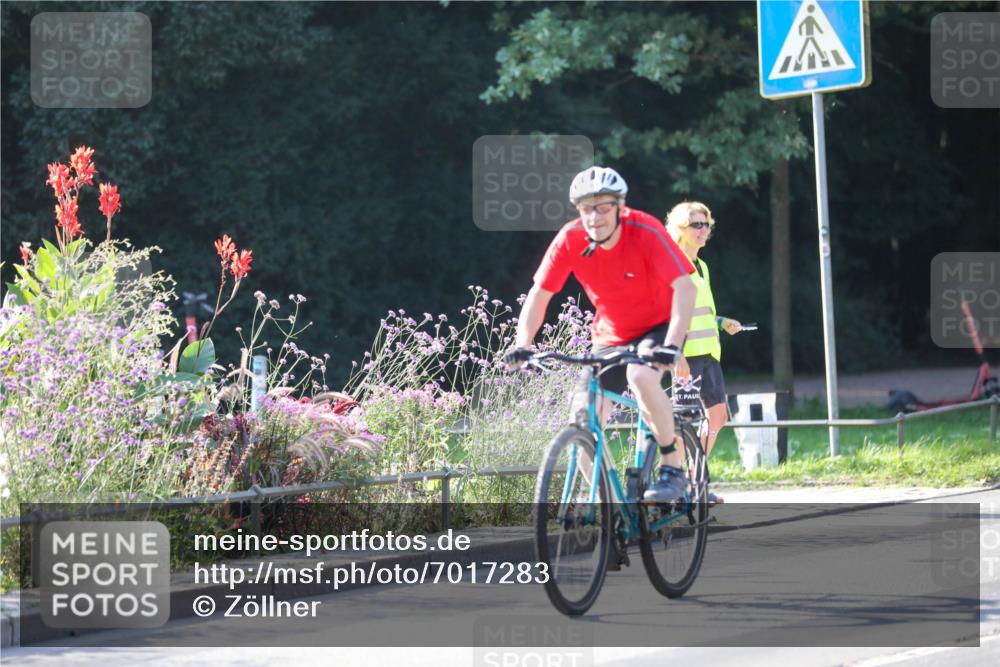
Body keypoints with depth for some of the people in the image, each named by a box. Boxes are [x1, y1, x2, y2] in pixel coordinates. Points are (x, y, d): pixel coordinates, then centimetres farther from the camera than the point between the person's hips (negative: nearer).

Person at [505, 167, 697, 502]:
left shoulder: (645, 231, -25)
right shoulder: (570, 239, -16)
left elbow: (684, 287, -31)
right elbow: (539, 294, -10)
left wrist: (672, 345, -42)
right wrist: (522, 344, -25)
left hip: (657, 327, -4)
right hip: (610, 337, 4)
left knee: (641, 376, -36)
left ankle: (673, 466, -21)